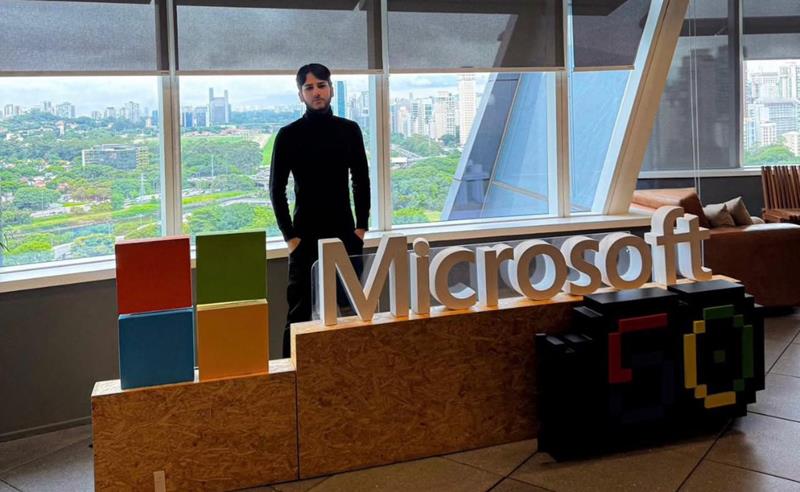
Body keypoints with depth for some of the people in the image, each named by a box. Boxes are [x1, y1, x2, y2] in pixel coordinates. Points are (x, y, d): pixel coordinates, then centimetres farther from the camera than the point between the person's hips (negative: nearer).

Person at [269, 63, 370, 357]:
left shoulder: (349, 130, 7)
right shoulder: (288, 135, -1)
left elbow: (361, 181, 11)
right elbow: (276, 189, 0)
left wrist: (362, 226, 4)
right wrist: (290, 236, -6)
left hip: (345, 234, 3)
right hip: (306, 236, -3)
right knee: (300, 311, -3)